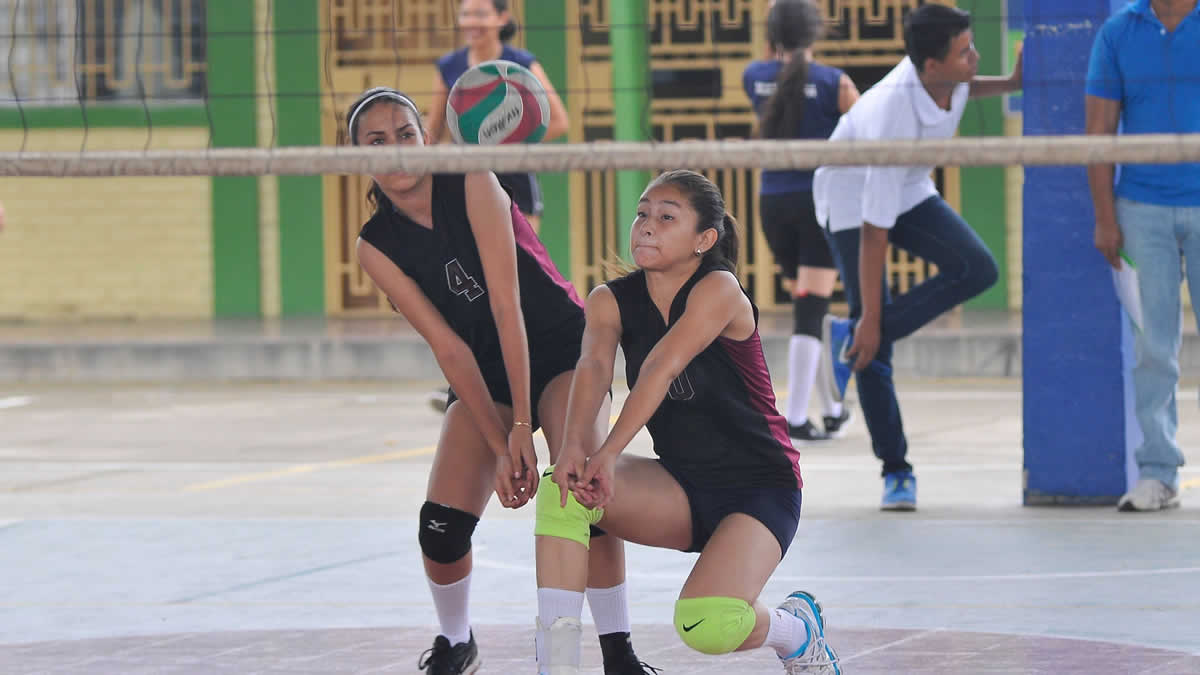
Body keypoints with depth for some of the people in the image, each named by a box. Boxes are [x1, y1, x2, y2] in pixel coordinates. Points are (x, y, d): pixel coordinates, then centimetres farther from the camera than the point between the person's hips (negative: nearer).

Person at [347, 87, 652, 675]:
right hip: (482, 375, 3)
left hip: (562, 346, -3)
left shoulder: (472, 185, -19)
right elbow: (448, 347, -13)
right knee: (441, 526, -11)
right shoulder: (377, 247, -10)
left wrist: (522, 426, -28)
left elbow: (506, 305, -23)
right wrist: (499, 443, -21)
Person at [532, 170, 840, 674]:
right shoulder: (611, 301, -3)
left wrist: (609, 453, -44)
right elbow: (593, 368, -22)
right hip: (679, 490, 5)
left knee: (705, 625, -28)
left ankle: (797, 629, 8)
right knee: (562, 489, -23)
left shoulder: (719, 290, -18)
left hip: (759, 487, -5)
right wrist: (575, 447, -42)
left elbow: (663, 367, -32)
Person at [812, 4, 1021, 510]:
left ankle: (848, 339, -12)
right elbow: (874, 232, -32)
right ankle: (896, 471, 3)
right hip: (852, 198, -7)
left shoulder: (945, 76, -18)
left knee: (976, 269, -20)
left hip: (909, 190, 7)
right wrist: (870, 319, -28)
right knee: (874, 346, -11)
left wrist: (1009, 84, -2)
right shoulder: (894, 119, -37)